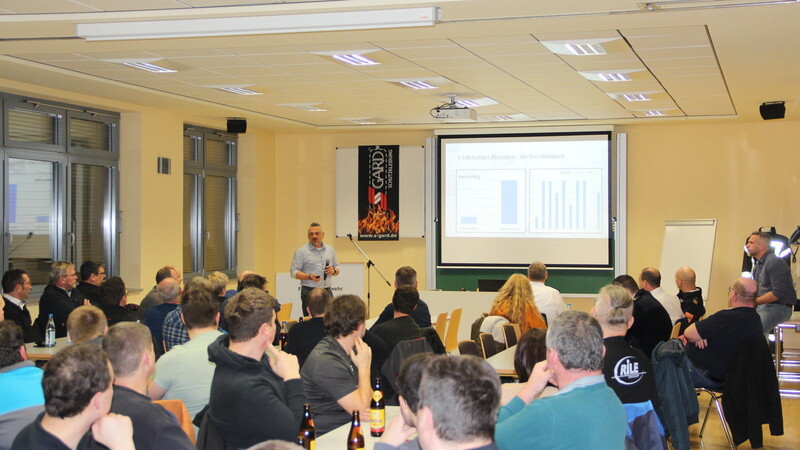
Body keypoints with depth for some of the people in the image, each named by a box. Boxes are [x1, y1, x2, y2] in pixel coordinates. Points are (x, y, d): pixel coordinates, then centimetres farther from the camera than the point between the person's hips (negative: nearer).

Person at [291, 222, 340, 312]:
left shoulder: (330, 250, 15)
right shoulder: (301, 251, 0)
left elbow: (337, 267, 22)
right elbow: (294, 272, -4)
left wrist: (334, 270, -2)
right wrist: (310, 277, -18)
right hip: (309, 292, -4)